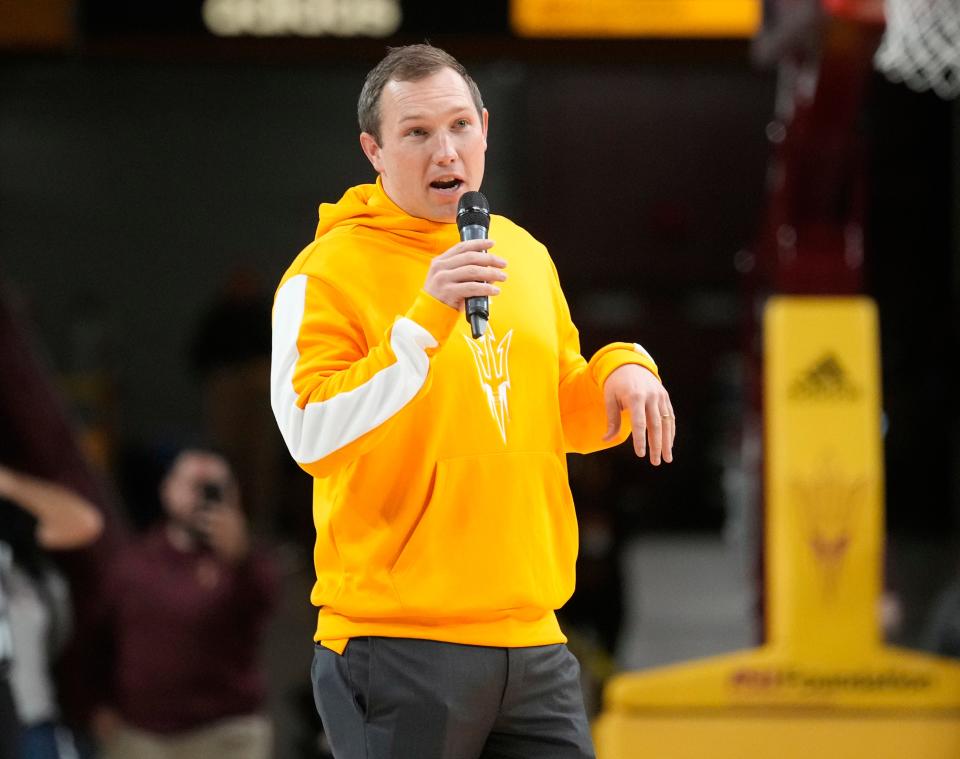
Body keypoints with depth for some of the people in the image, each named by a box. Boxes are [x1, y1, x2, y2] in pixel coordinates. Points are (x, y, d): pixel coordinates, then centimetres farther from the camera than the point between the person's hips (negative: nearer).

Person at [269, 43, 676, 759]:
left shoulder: (523, 254, 14)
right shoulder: (329, 270, -7)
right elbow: (310, 436, -19)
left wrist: (620, 371, 4)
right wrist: (425, 321, -24)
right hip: (397, 645, -6)